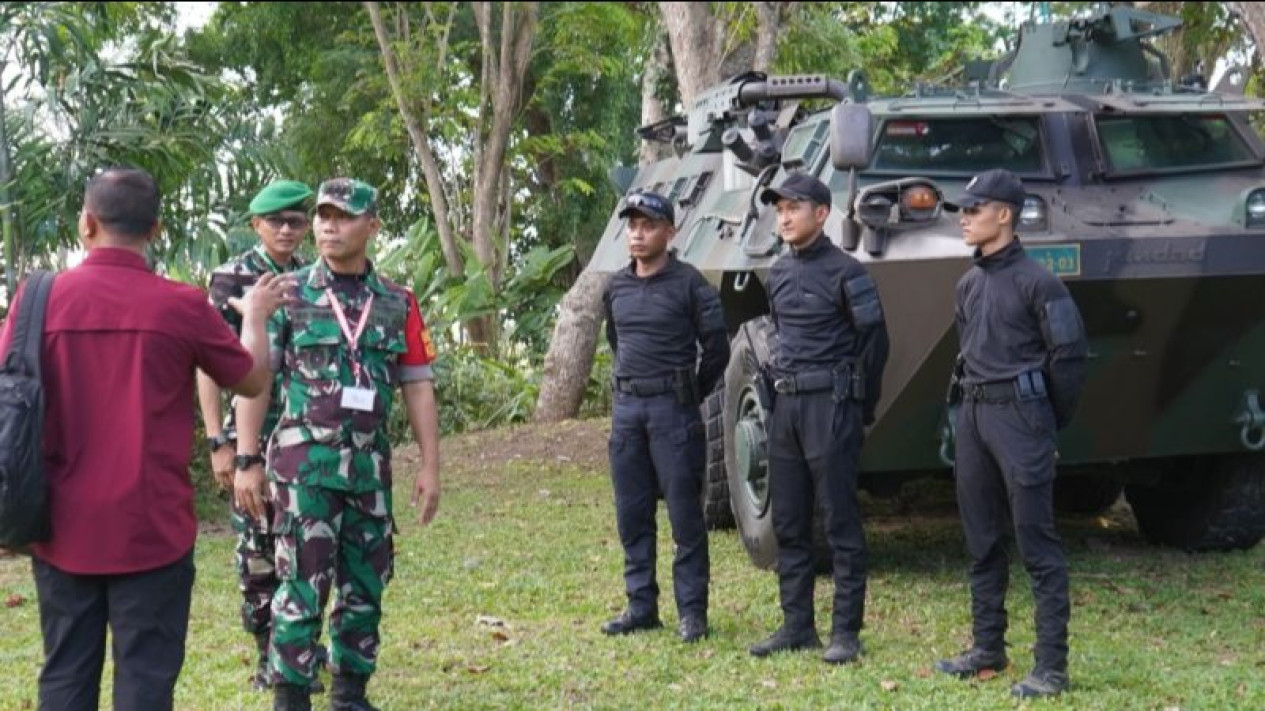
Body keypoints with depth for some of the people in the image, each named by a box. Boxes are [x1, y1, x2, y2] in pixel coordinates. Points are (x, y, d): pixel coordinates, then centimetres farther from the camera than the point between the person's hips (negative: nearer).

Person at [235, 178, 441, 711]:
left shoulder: (397, 303, 7)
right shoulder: (287, 295, -1)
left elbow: (417, 388, 8)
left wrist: (430, 466, 3)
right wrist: (247, 462, -8)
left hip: (370, 466, 4)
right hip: (304, 463, -3)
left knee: (365, 586, 10)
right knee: (302, 586, -4)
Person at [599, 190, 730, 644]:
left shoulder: (689, 285, -6)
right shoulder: (616, 288, 11)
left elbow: (717, 349, -2)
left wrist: (690, 395, 4)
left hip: (672, 408, -6)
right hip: (626, 407, 6)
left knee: (684, 513, -2)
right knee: (631, 516, 8)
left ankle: (692, 610, 4)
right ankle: (641, 606, 17)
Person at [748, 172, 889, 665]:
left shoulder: (844, 272, -8)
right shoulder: (778, 273, 13)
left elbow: (874, 338, -5)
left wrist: (861, 403, 0)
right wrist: (779, 384, 15)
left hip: (829, 406, -7)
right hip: (784, 405, 7)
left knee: (840, 523, -2)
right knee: (788, 525, 10)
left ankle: (845, 632, 3)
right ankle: (797, 625, 18)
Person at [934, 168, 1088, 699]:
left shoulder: (1034, 281, -10)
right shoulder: (968, 285, 13)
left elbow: (1069, 354, -10)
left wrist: (1051, 421, -2)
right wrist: (972, 403, 17)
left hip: (1019, 415, -8)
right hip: (973, 415, 8)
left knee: (1037, 544, -6)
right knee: (982, 542, 14)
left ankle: (1052, 667, -3)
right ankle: (988, 648, 24)